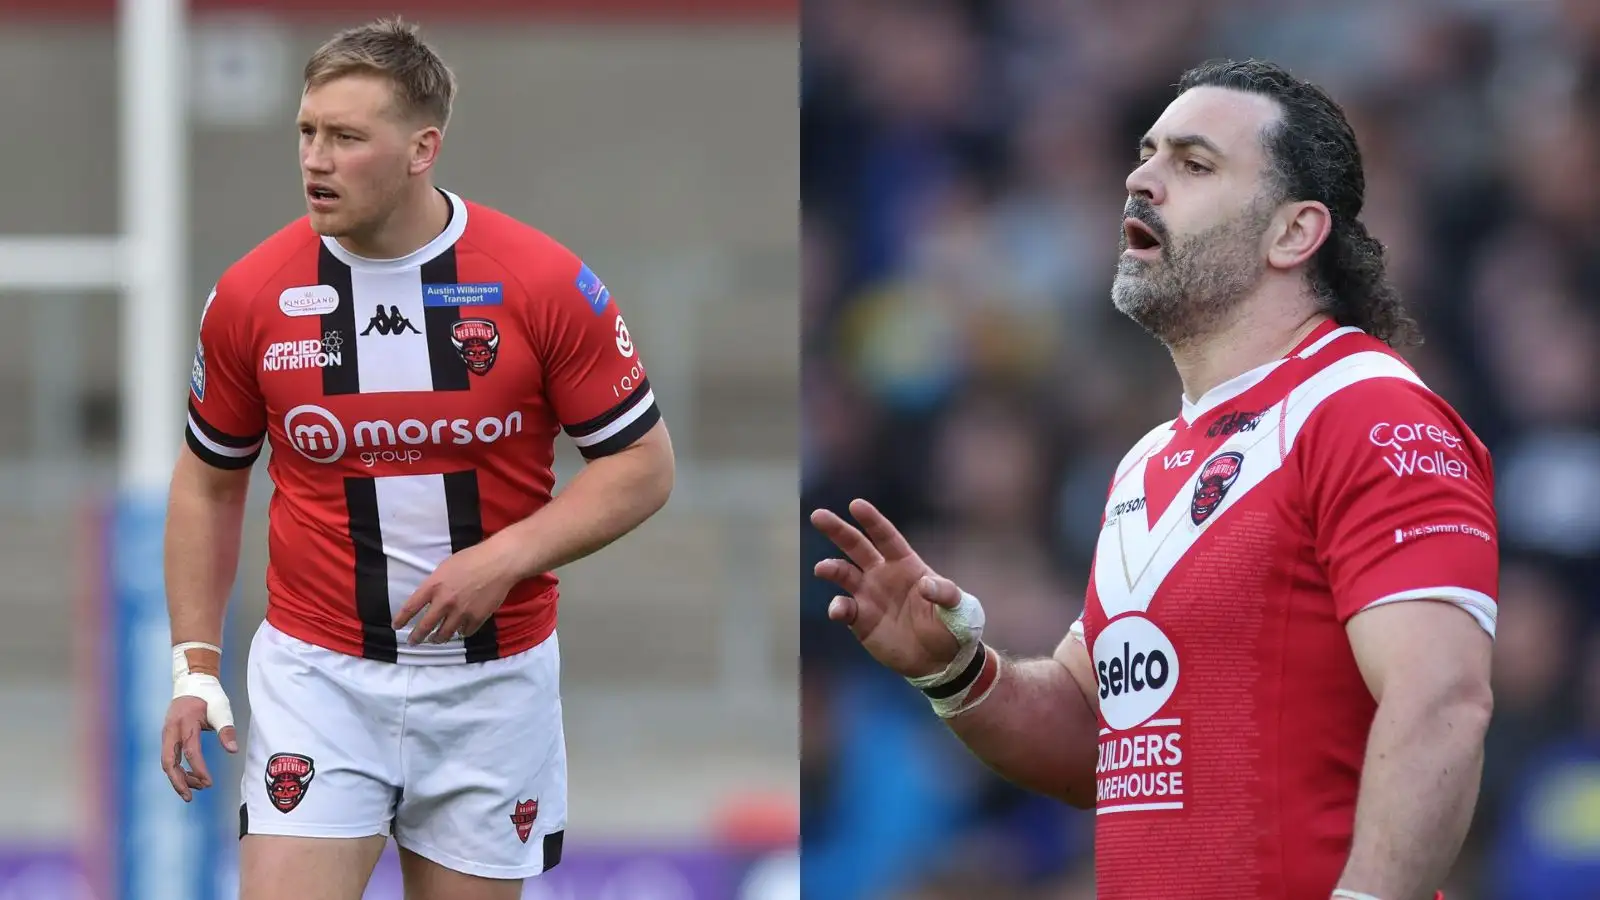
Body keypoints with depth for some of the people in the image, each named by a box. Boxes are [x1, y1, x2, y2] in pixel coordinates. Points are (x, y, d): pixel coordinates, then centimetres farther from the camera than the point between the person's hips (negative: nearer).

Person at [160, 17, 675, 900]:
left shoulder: (546, 282, -10)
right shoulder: (251, 294, -4)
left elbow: (644, 464, -3)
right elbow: (208, 481, 9)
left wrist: (505, 558, -17)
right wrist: (194, 667, 3)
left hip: (493, 684, 0)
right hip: (316, 675, 0)